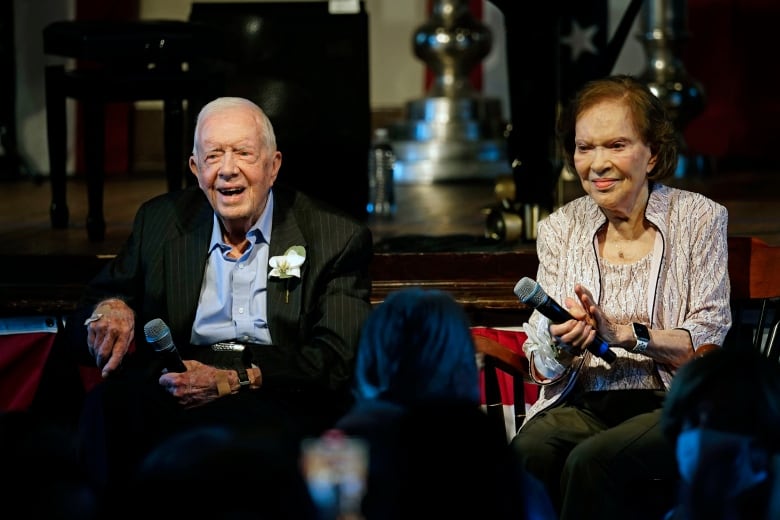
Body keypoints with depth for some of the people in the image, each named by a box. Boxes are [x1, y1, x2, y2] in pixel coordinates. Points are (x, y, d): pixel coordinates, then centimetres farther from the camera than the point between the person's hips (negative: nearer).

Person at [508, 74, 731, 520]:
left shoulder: (699, 219, 2)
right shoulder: (559, 230, 11)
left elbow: (709, 344, -3)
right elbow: (543, 367, 9)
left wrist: (621, 332, -18)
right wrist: (560, 344, -16)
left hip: (676, 406, -3)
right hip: (583, 406, 3)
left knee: (591, 461, -33)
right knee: (526, 452, -31)